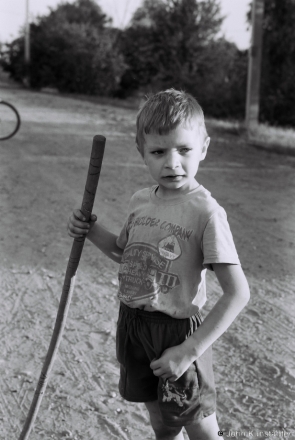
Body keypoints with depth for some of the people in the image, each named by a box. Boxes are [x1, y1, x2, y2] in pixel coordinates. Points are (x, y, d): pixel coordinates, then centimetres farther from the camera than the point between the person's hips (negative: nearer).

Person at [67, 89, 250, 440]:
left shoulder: (206, 212, -21)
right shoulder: (140, 201, 0)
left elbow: (238, 293, -23)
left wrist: (190, 350, -24)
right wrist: (91, 231, 1)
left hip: (177, 332, -6)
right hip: (132, 327, 6)